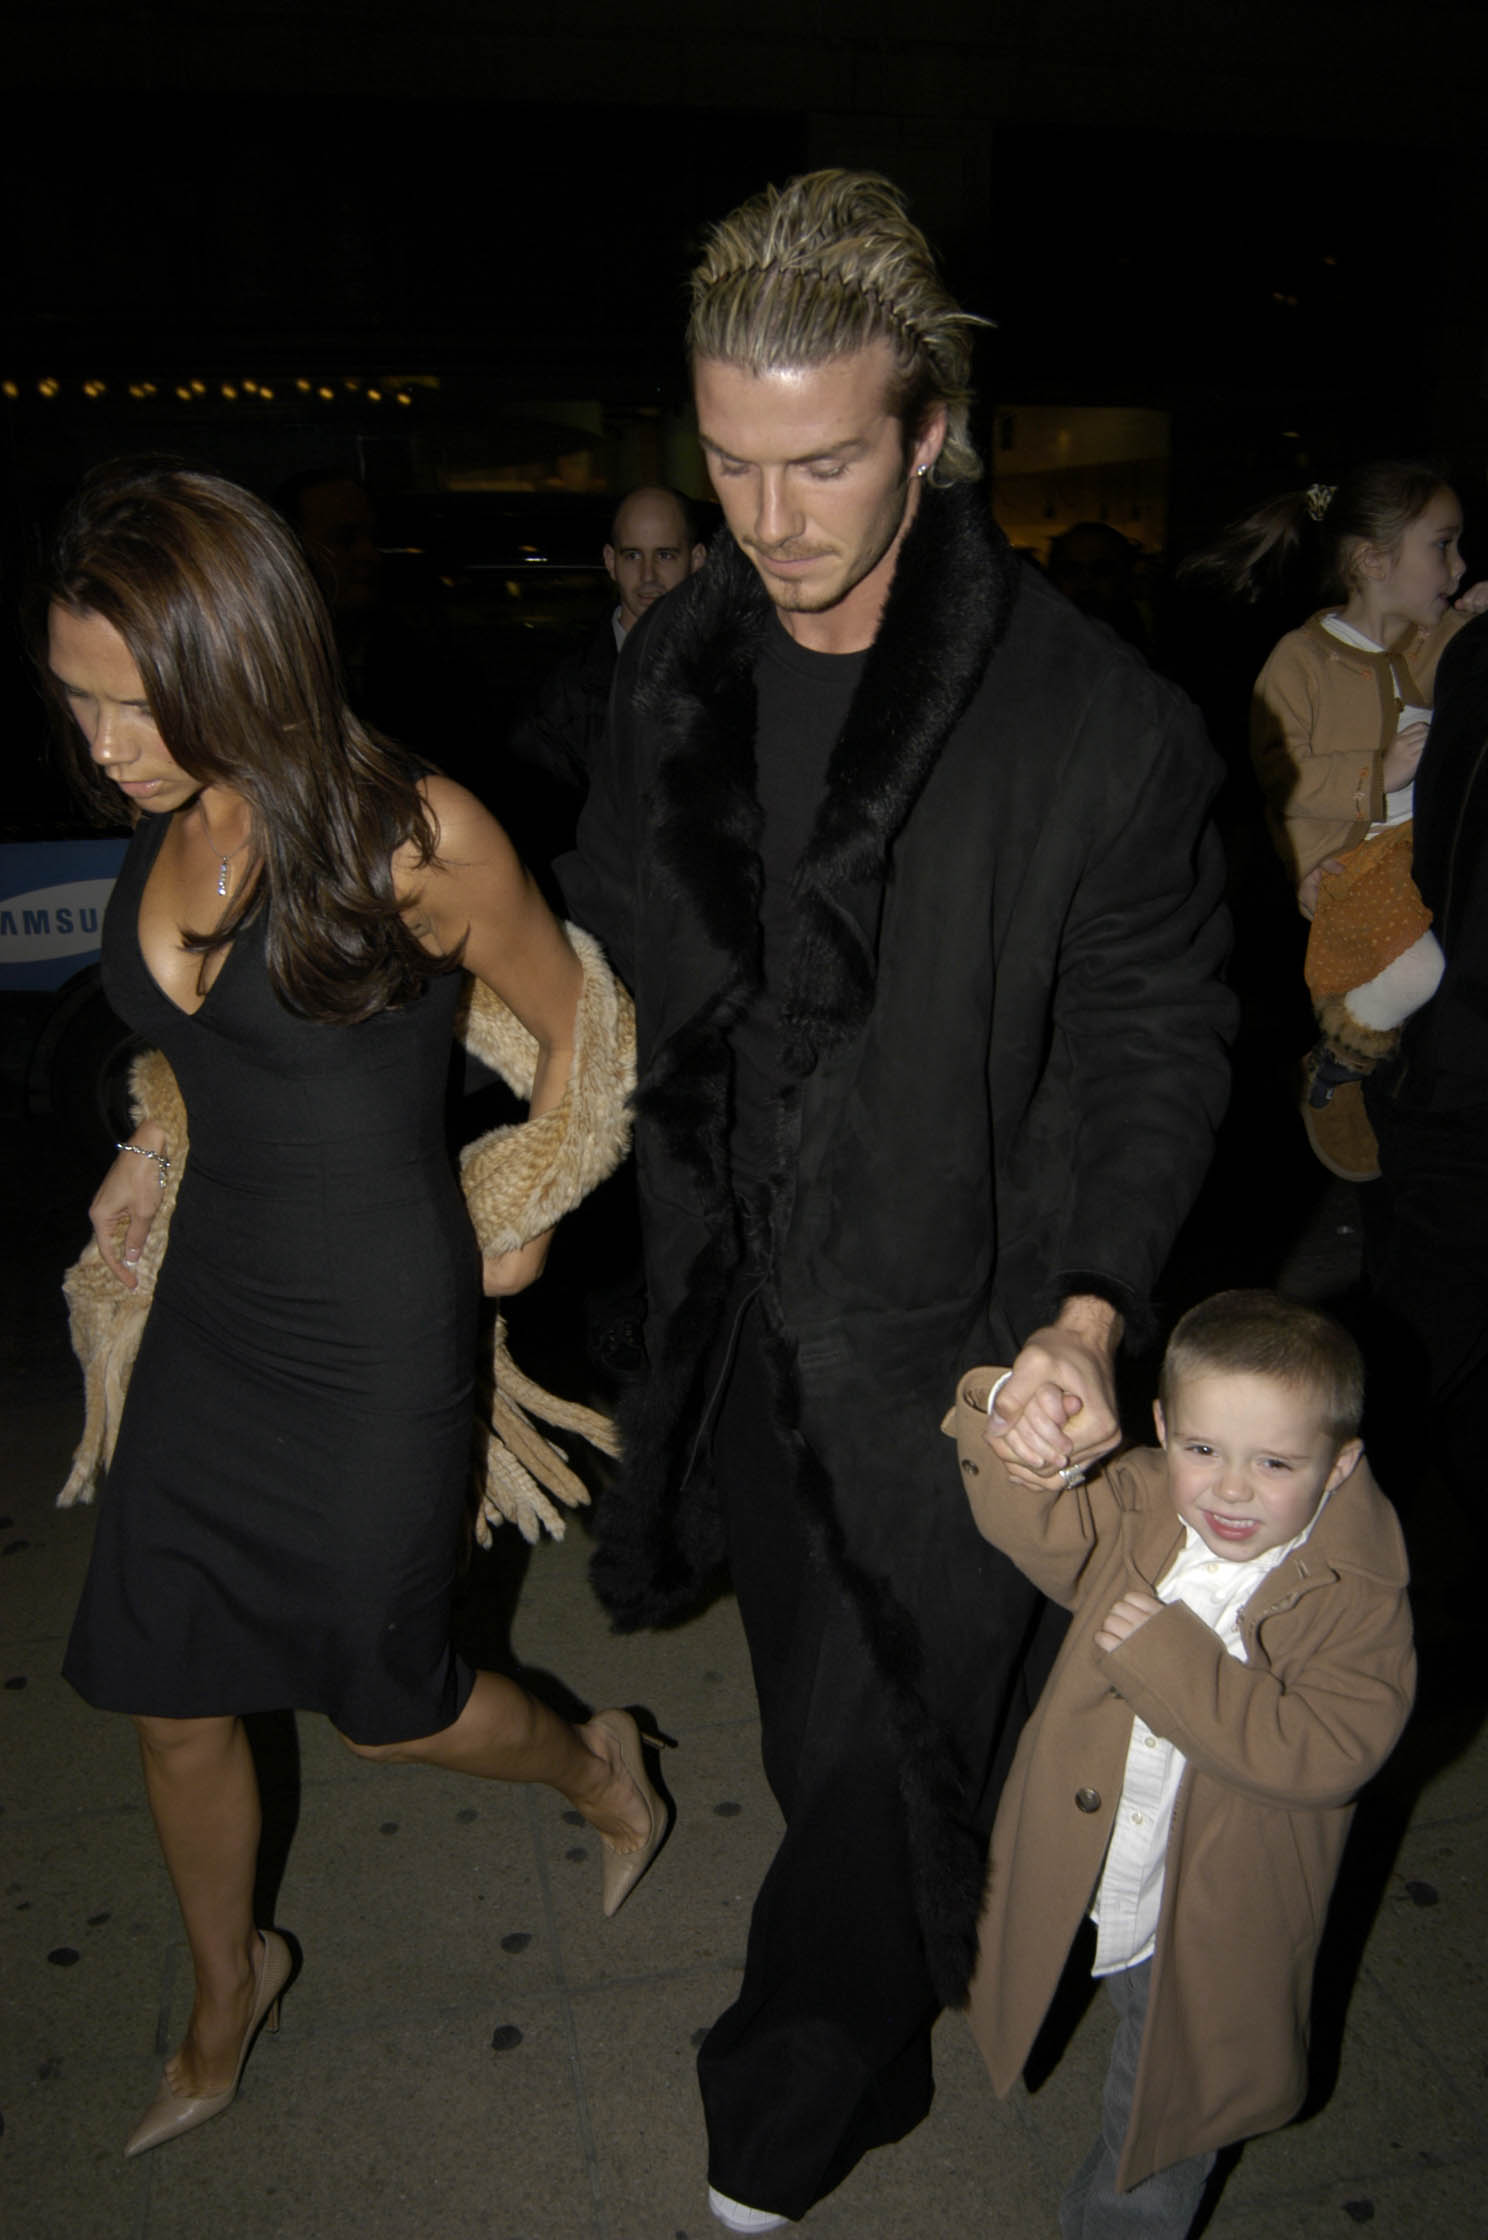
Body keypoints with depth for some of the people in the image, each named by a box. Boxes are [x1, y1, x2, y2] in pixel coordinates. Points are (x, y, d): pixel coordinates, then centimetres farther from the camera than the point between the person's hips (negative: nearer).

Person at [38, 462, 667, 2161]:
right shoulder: (167, 825, -2)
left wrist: (522, 1227, 4)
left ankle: (600, 1770, 44)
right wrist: (154, 1150, 6)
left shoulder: (412, 836, -21)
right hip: (210, 1308, 6)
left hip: (374, 1342, -6)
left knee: (379, 1697, 11)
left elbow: (571, 1023, -6)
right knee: (169, 1702, 16)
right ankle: (227, 1993, 45)